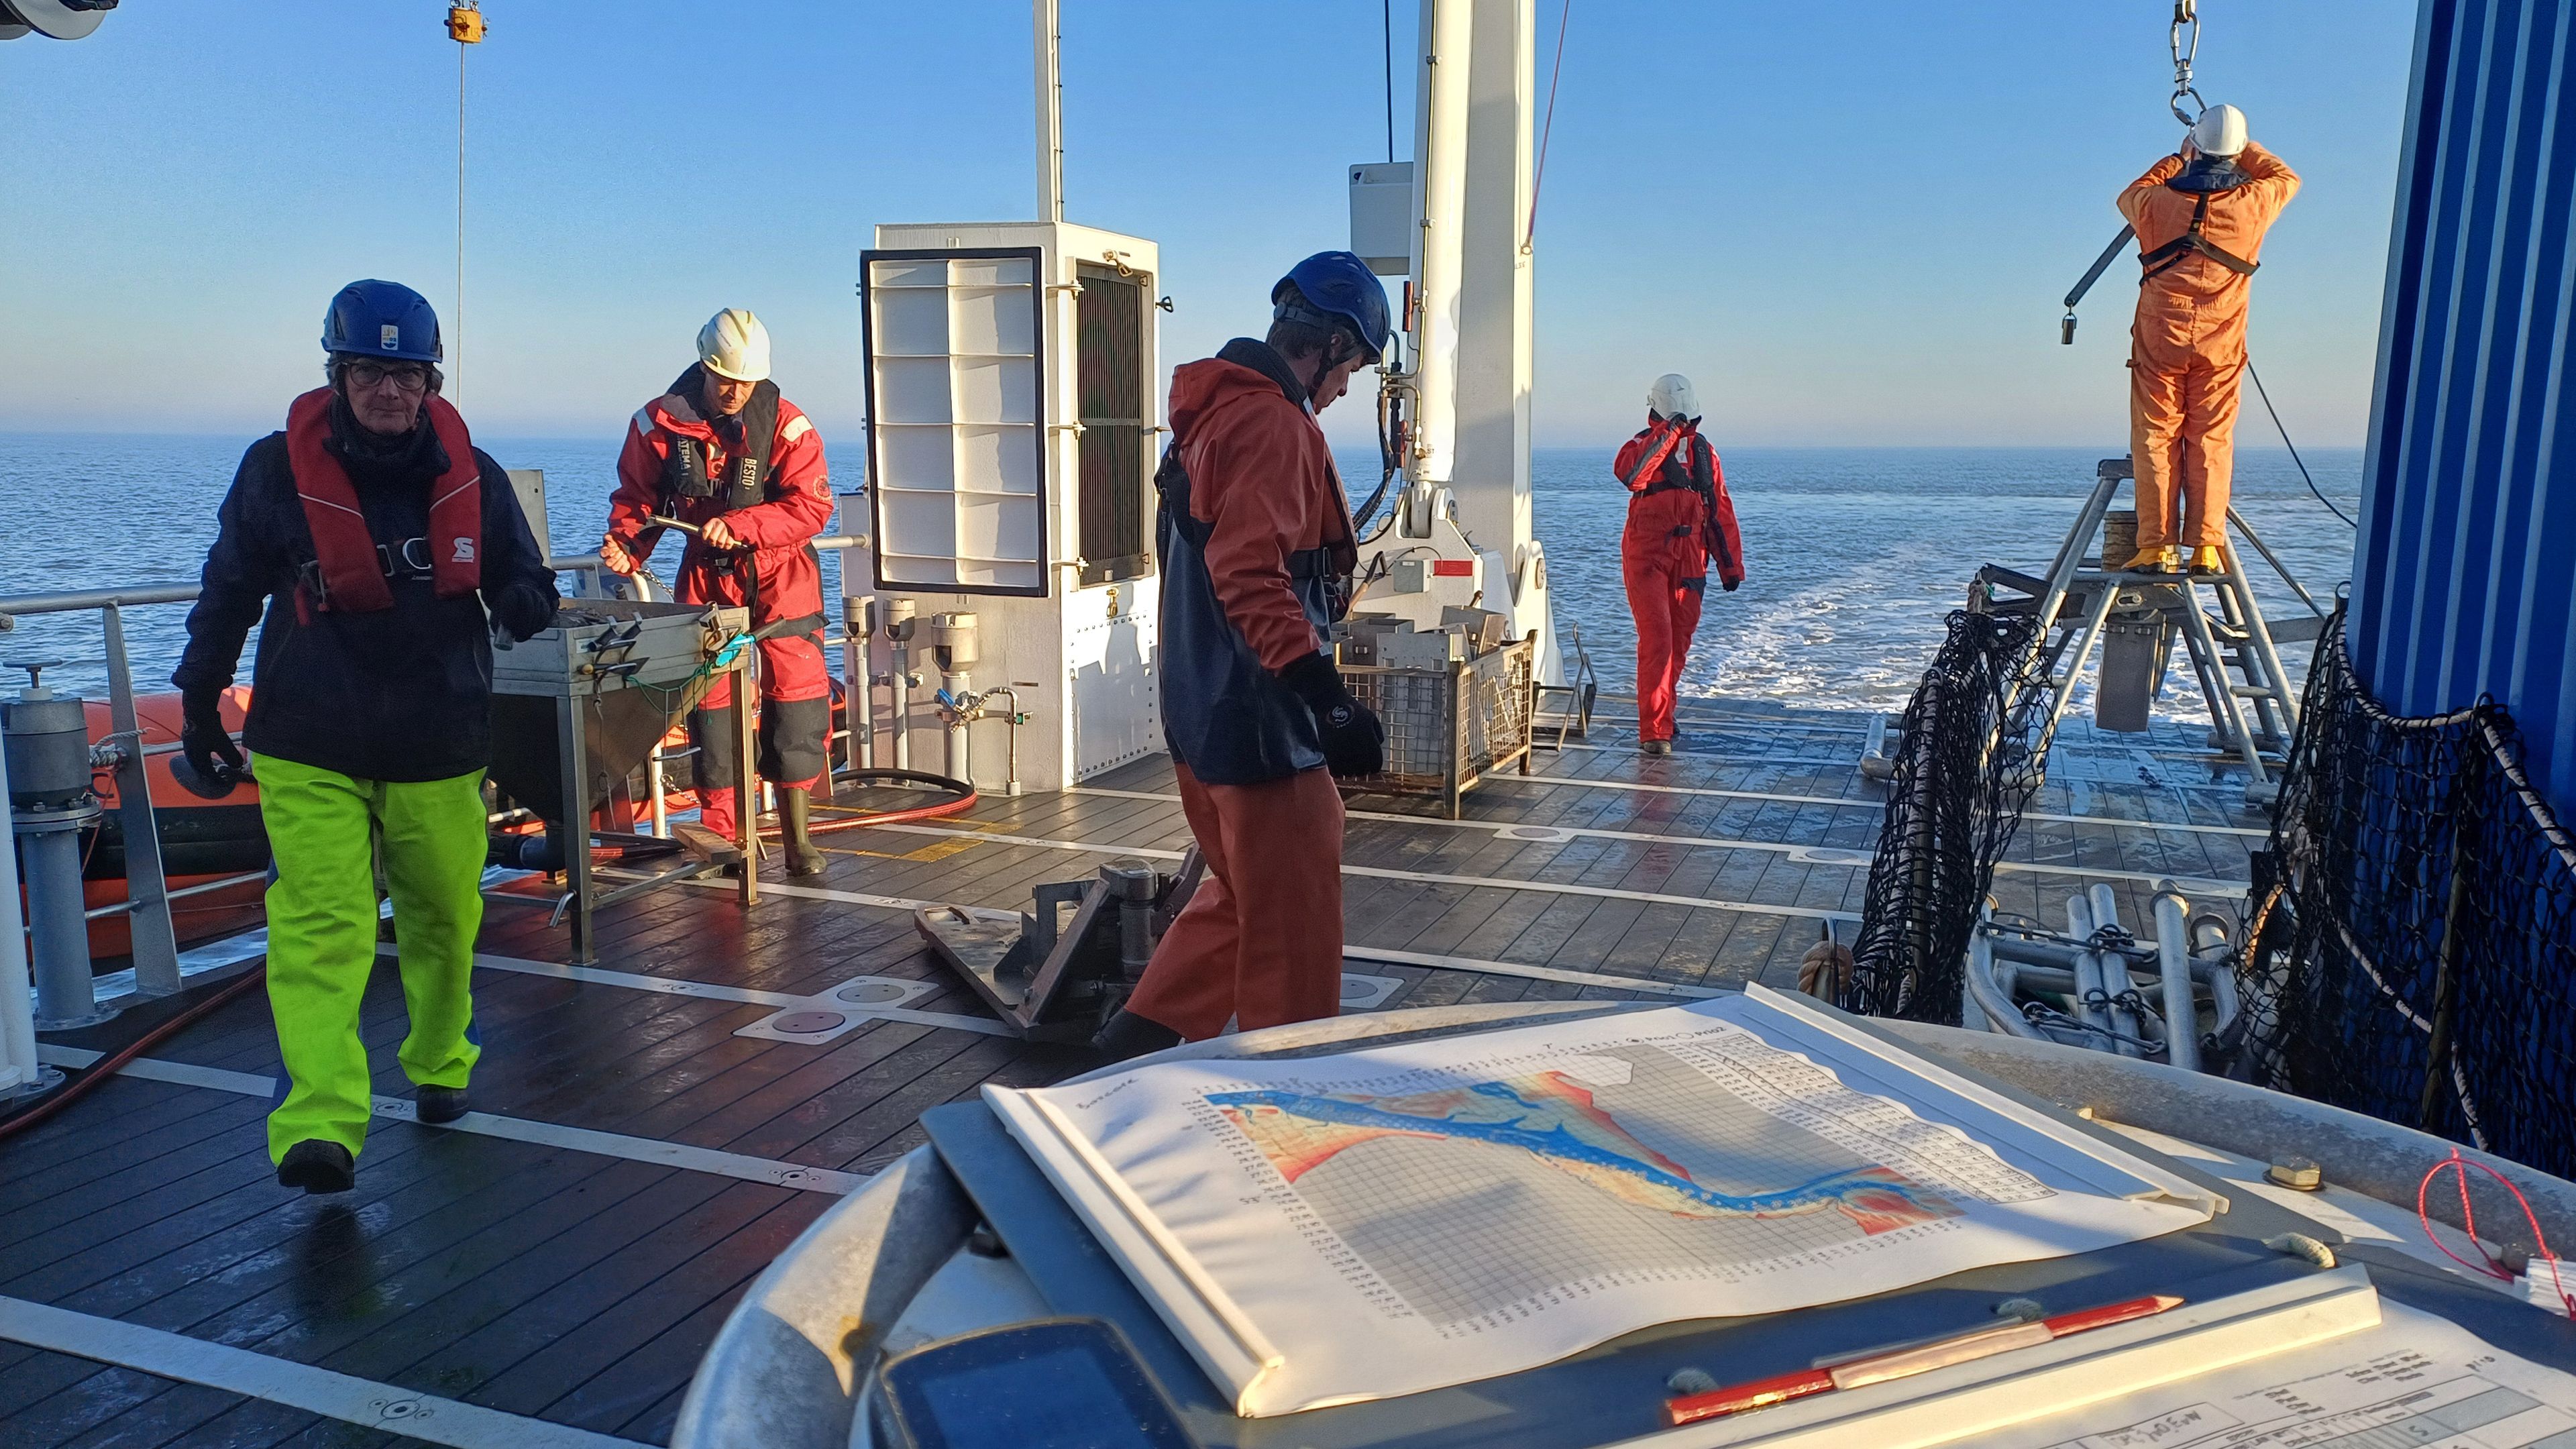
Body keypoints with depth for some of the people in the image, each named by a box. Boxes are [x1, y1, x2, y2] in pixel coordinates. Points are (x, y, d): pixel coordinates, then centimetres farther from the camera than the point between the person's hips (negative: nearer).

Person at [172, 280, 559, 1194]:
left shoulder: (471, 477, 1)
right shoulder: (278, 470, -3)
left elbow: (528, 586, 9)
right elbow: (228, 592, 8)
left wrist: (519, 604, -17)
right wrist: (199, 708, 13)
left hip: (440, 747, 2)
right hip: (310, 748, -2)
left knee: (443, 921, 13)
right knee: (320, 927, -14)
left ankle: (440, 1065, 35)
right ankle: (320, 1127, -19)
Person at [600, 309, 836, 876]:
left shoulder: (786, 424, -12)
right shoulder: (660, 422, -6)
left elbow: (811, 506, -16)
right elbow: (638, 498, 5)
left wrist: (739, 525, -26)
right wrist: (625, 547, -14)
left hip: (779, 574, -2)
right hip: (707, 576, 2)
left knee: (795, 694, -8)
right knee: (710, 702, 0)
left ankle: (798, 838, 0)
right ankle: (719, 838, 11)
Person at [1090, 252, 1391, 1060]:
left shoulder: (1214, 413, 16)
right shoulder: (1273, 423, -16)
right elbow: (1254, 577, -27)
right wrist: (1330, 698, -30)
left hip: (1201, 711, 10)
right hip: (1259, 718, -10)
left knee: (1240, 894, 24)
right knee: (1294, 929, 1)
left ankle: (1141, 1039, 29)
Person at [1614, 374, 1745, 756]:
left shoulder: (1704, 452, 12)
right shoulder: (1644, 445, -2)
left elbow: (1721, 512, 16)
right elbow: (1629, 473, -28)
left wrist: (1730, 564, 14)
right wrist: (1667, 433, -26)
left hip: (1689, 560, 5)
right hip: (1646, 557, -5)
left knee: (1679, 642, 9)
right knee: (1656, 640, -13)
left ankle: (1660, 712, 27)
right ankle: (1654, 731, -13)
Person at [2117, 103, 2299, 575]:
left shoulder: (2156, 203, -4)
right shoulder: (2253, 204, -3)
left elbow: (2129, 196, 22)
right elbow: (2287, 178, 21)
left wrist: (2178, 159, 31)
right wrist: (2243, 149, 28)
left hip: (2159, 340, 0)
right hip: (2220, 346, 1)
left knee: (2155, 439, 2)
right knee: (2212, 442, 5)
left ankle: (2156, 546, -4)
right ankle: (2205, 547, 0)